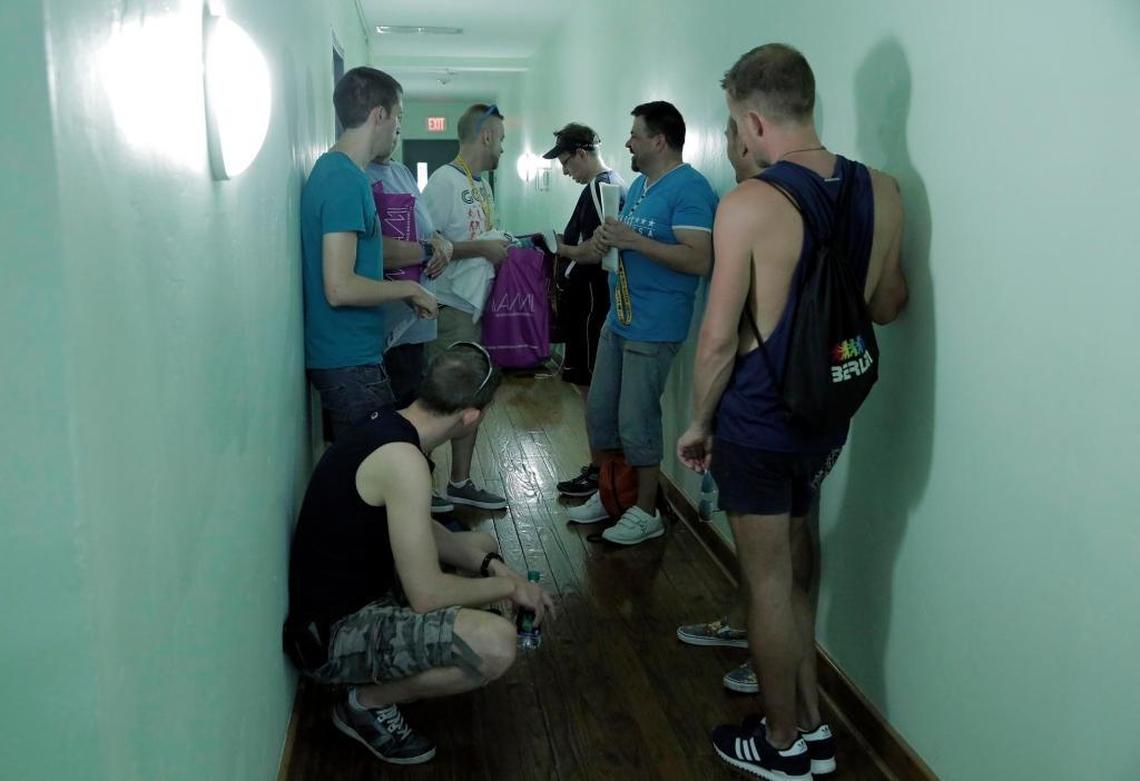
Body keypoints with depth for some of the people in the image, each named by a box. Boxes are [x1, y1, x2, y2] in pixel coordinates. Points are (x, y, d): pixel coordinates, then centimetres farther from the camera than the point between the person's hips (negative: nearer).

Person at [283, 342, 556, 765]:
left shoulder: (387, 424, 1)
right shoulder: (402, 458, -28)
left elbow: (424, 532, 14)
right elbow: (427, 595, -26)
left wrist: (492, 564, 2)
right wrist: (508, 587, -10)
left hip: (361, 587, 10)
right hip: (331, 634, -10)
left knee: (481, 545, 22)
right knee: (496, 644, -29)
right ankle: (366, 703, -3)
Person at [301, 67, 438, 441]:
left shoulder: (332, 170, 11)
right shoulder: (346, 180, -18)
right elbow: (340, 288, -25)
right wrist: (410, 289, -11)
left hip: (346, 354, 9)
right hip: (350, 361, -9)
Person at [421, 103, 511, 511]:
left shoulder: (482, 184, 15)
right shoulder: (445, 181, -13)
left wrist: (504, 248, 4)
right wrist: (483, 249, -17)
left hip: (477, 306, 9)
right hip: (448, 309, -9)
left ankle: (460, 482, 25)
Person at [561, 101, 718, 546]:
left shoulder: (689, 188, -15)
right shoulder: (640, 184, 14)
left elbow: (699, 260, -25)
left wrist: (633, 240, -24)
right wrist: (606, 238, 1)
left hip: (654, 328, -9)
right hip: (619, 319, 9)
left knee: (635, 423, -2)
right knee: (599, 412, 15)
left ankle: (646, 514, 15)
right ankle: (606, 495, 32)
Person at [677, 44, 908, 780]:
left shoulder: (749, 203, -19)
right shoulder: (883, 192, -2)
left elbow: (720, 337, -16)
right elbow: (889, 305, 11)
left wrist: (699, 422, -2)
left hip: (758, 419, -6)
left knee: (770, 581, 8)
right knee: (796, 560, 23)